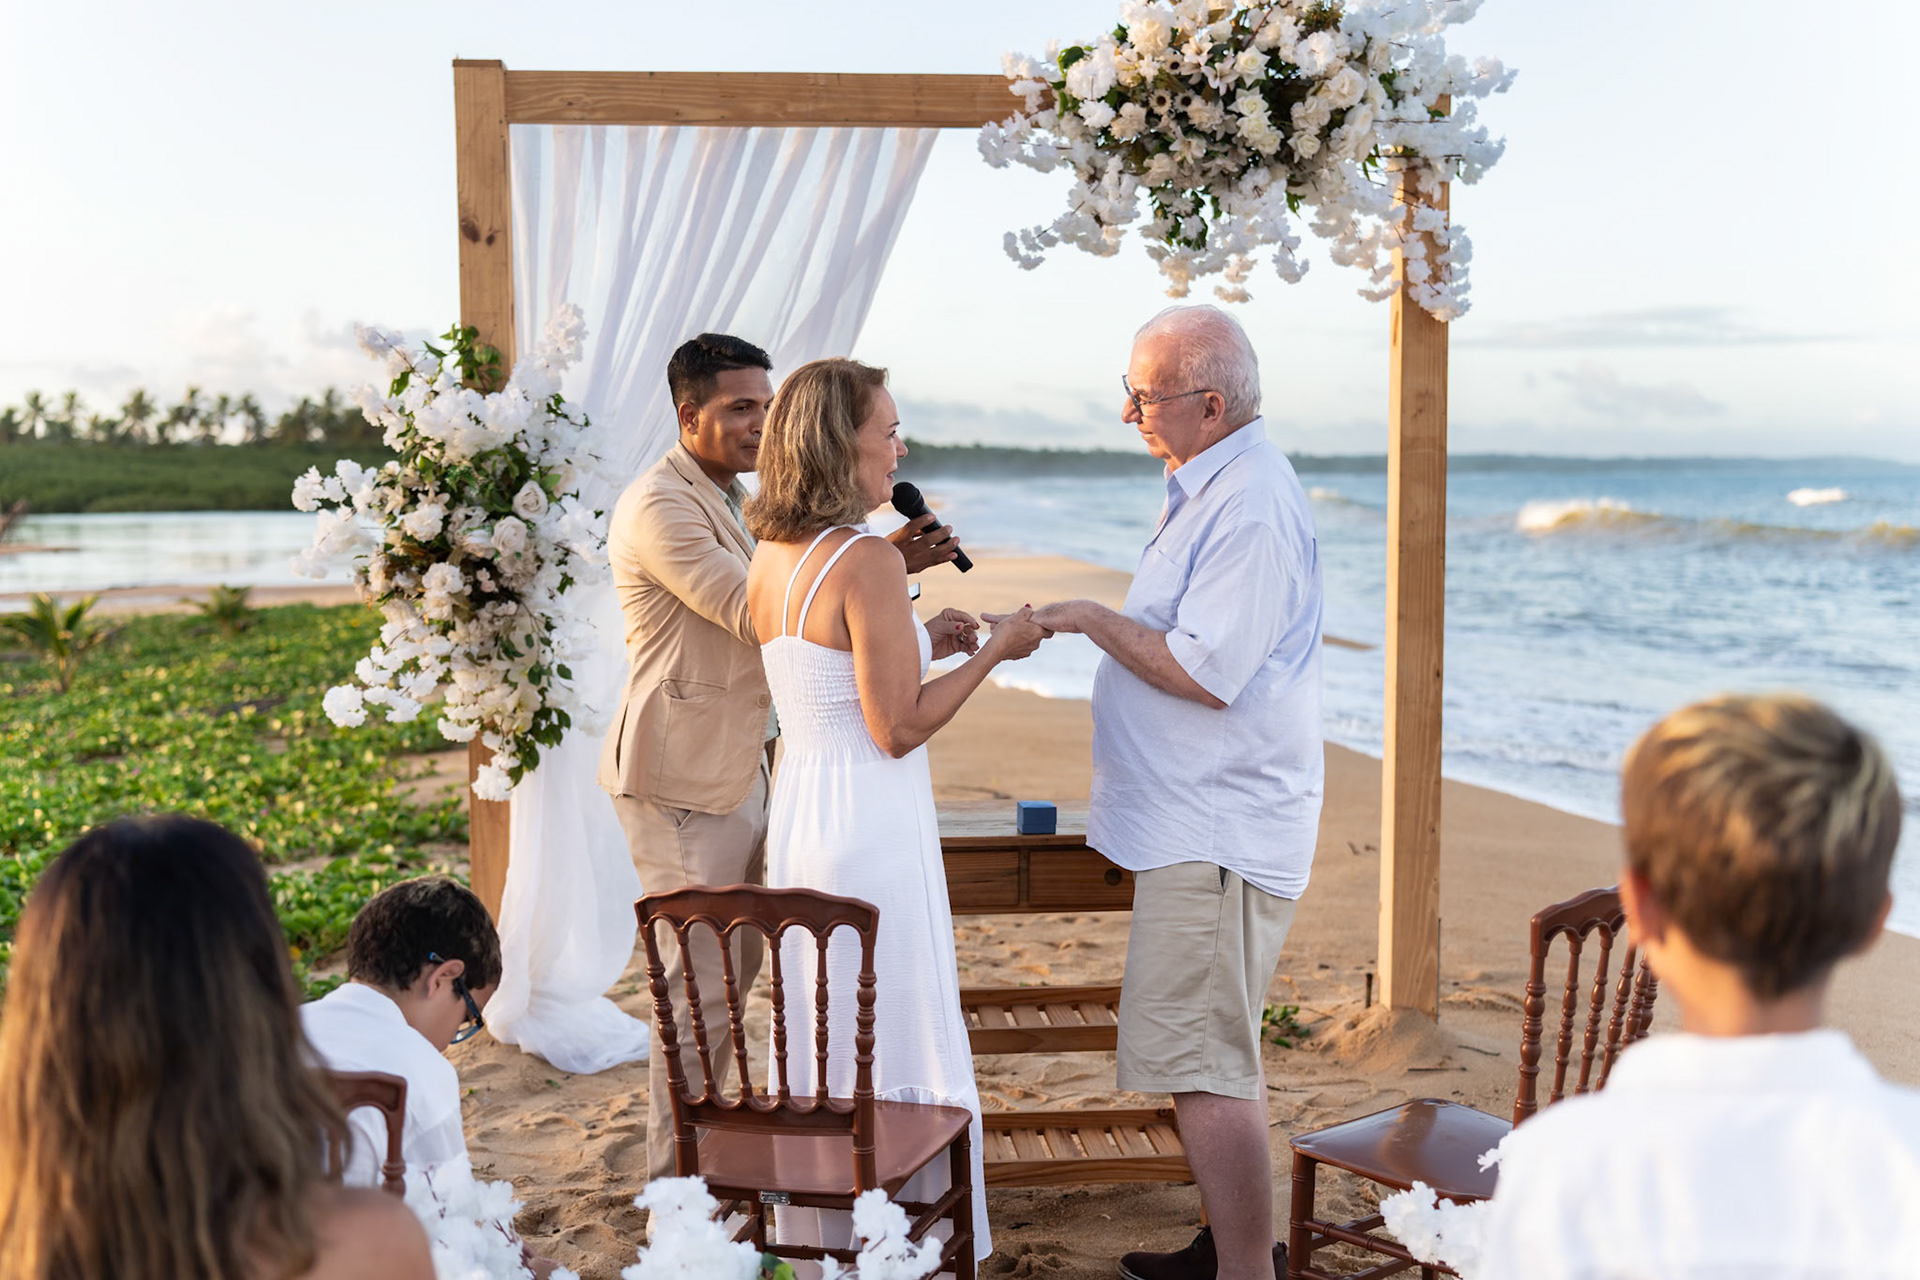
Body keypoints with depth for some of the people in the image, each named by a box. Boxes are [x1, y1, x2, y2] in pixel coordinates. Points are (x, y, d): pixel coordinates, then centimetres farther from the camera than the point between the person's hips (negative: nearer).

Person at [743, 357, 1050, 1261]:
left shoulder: (771, 557, 7)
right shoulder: (867, 560, -19)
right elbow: (898, 728, -19)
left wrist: (917, 644, 18)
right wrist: (994, 651, -9)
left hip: (799, 808, 9)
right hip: (871, 825, -9)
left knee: (817, 1044, 19)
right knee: (900, 1050, 4)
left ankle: (816, 1239, 32)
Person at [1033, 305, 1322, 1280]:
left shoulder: (1253, 506, -20)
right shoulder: (1211, 487, 14)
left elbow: (1202, 671, -25)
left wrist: (1093, 619, -14)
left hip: (1214, 836, -11)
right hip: (1201, 822, 11)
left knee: (1197, 1060, -9)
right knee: (1219, 1049, 19)